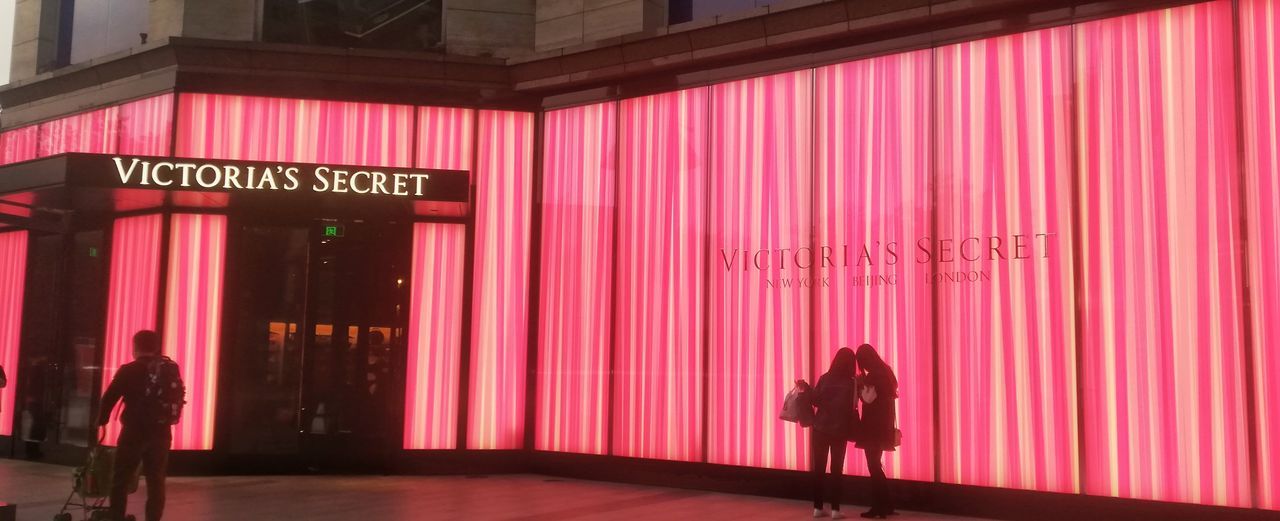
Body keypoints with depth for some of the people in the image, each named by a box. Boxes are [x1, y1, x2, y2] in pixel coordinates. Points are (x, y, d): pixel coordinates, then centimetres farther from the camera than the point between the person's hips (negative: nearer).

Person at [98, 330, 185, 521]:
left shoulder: (129, 370, -4)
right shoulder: (172, 369, 7)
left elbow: (109, 397, -1)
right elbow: (180, 398, 10)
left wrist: (101, 420, 14)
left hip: (134, 431, -3)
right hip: (161, 432, 3)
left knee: (121, 481, 9)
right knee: (156, 482, 8)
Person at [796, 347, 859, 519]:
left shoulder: (825, 378, -3)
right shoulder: (851, 383, -7)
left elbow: (815, 400, -3)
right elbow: (852, 409, -8)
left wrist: (805, 386, 7)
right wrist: (852, 430, 2)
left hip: (820, 428, 1)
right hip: (839, 431, -1)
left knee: (819, 468, 8)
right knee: (836, 469, 6)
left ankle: (817, 507, 9)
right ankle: (835, 509, 4)